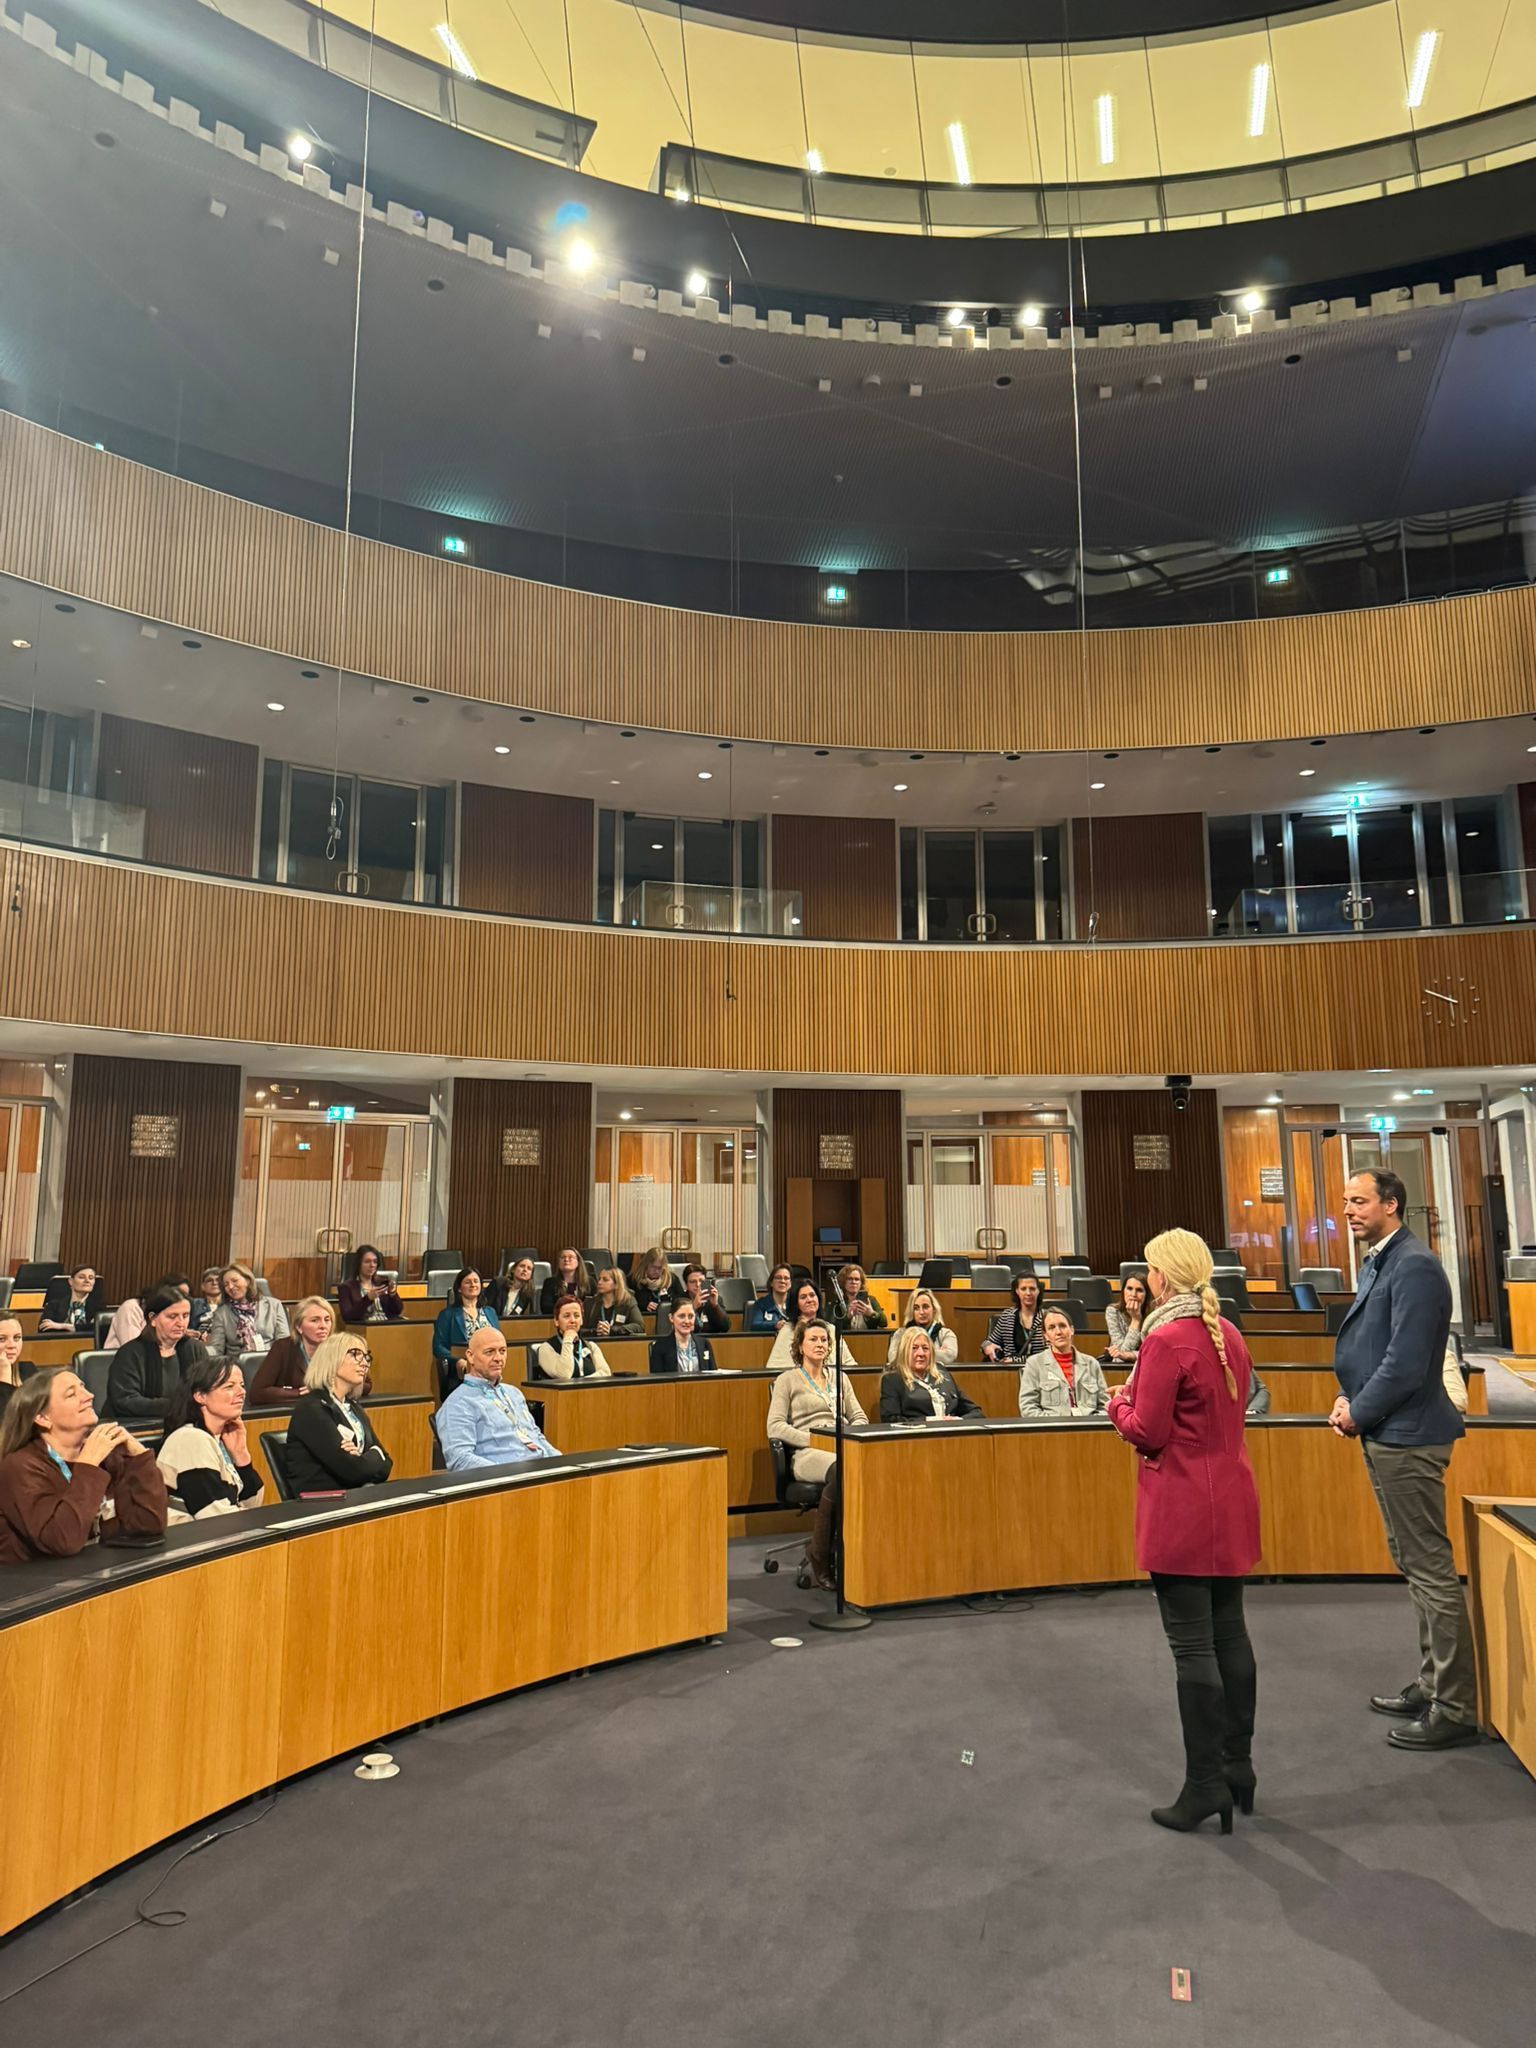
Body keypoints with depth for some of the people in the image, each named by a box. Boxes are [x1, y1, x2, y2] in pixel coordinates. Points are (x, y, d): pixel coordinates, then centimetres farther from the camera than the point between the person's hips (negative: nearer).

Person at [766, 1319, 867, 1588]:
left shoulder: (839, 1378, 27)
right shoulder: (787, 1380, 13)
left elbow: (859, 1417, 22)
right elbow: (775, 1427, 1)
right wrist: (811, 1440, -12)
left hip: (845, 1447, 4)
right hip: (808, 1453, -4)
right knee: (840, 1470, -41)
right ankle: (819, 1555, -24)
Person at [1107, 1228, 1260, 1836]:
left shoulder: (1166, 1340, -20)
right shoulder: (1228, 1335, 5)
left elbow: (1147, 1432, -18)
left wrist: (1119, 1404, 1)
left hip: (1181, 1511, -8)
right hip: (1232, 1503, 8)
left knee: (1192, 1646, 1)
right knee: (1230, 1633, 17)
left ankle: (1205, 1785, 9)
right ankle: (1238, 1765, 29)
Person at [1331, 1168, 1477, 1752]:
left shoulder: (1413, 1267, -19)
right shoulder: (1377, 1262, 12)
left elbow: (1406, 1362, -23)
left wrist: (1359, 1413, -12)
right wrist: (1350, 1400, 4)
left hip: (1407, 1436, -10)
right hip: (1385, 1434, 10)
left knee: (1431, 1570, -1)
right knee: (1414, 1565, 19)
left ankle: (1454, 1708, 9)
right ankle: (1433, 1683, 32)